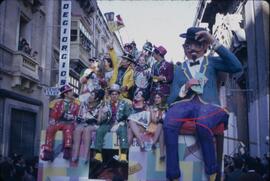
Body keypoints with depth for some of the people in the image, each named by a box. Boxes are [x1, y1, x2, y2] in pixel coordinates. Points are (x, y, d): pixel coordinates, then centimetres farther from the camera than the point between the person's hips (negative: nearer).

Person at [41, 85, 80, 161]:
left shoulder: (76, 104, 11)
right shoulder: (58, 103, 12)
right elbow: (53, 115, 10)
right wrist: (52, 122, -6)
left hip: (69, 123, -2)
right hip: (58, 122, 2)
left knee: (68, 128, -37)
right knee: (50, 129, -28)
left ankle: (67, 150, -46)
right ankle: (48, 151, -31)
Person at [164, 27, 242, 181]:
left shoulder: (211, 62, 20)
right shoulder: (179, 69, 24)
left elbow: (237, 67, 0)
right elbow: (171, 99, 17)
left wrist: (215, 42, -2)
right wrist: (185, 88, -4)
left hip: (208, 104, -1)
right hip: (184, 104, 2)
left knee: (202, 124, -38)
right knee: (169, 125, -33)